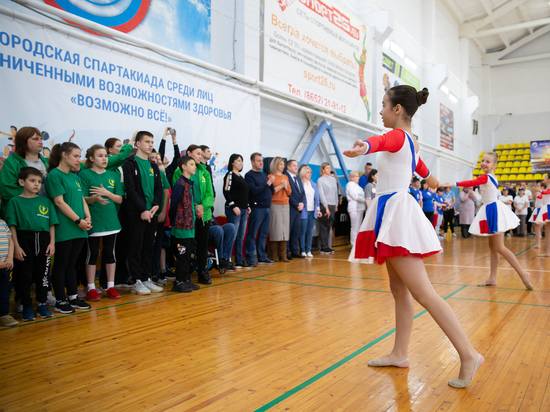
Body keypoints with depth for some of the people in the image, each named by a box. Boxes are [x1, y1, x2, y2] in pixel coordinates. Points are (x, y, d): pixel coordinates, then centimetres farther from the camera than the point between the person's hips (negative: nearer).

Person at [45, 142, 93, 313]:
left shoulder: (74, 176, 16)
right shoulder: (54, 175, -8)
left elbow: (82, 198, 15)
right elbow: (59, 202, -15)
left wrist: (87, 217, -2)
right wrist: (79, 220, -15)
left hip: (79, 229, 7)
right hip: (64, 228, -7)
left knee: (71, 264, 14)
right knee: (61, 265, 3)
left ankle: (73, 296, 22)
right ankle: (60, 300, 12)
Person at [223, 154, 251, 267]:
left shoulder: (240, 176, 20)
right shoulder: (230, 175, -5)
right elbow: (226, 192, -13)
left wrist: (247, 206, 18)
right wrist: (233, 206, -18)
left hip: (243, 210, 9)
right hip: (234, 210, -9)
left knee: (241, 236, 10)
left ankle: (239, 260, 17)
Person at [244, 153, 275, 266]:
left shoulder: (264, 175, 18)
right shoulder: (249, 175, -4)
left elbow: (272, 191, 15)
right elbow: (254, 190, -17)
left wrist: (271, 183, -4)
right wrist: (267, 184, -11)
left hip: (267, 208, 7)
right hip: (256, 208, -7)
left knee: (263, 234, 11)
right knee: (252, 234, -4)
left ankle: (262, 257, 18)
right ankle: (250, 259, 1)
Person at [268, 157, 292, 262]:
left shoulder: (285, 177, 16)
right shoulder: (270, 177, -2)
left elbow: (289, 192, 15)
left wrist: (286, 187, -4)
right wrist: (280, 186, -12)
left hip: (285, 205, 6)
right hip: (275, 205, -5)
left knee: (285, 229, 3)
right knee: (276, 229, -6)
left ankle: (283, 254, 9)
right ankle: (274, 255, 3)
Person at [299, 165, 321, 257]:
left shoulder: (314, 184, 15)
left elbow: (316, 198, 16)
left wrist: (318, 209, 12)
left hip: (312, 211, 5)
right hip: (304, 211, -5)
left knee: (310, 231, 7)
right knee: (303, 231, -4)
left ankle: (308, 250, 13)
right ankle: (302, 251, 4)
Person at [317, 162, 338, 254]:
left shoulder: (333, 179, 15)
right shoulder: (320, 180, -3)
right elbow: (321, 194, -9)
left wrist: (336, 205, 14)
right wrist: (326, 207, -13)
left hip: (332, 205, 6)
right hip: (325, 206, -6)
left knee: (329, 226, 7)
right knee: (324, 227, -4)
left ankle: (328, 246, 12)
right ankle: (323, 248, 0)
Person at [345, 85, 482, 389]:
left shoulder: (398, 135, -11)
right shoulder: (410, 141, 18)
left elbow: (382, 141, -37)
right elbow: (421, 168, 40)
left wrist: (364, 147, -61)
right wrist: (429, 178, 63)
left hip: (394, 209, -10)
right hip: (396, 210, 10)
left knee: (423, 294, -10)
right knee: (399, 290, 11)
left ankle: (468, 355, -5)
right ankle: (400, 354, 19)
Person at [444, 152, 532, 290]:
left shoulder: (485, 177, -16)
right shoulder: (492, 177, 10)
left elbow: (472, 183, -33)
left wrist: (455, 184, -44)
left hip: (492, 210, -10)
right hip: (491, 209, 10)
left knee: (499, 248, -6)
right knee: (492, 247, 10)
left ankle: (523, 274, 1)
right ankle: (492, 278, 14)